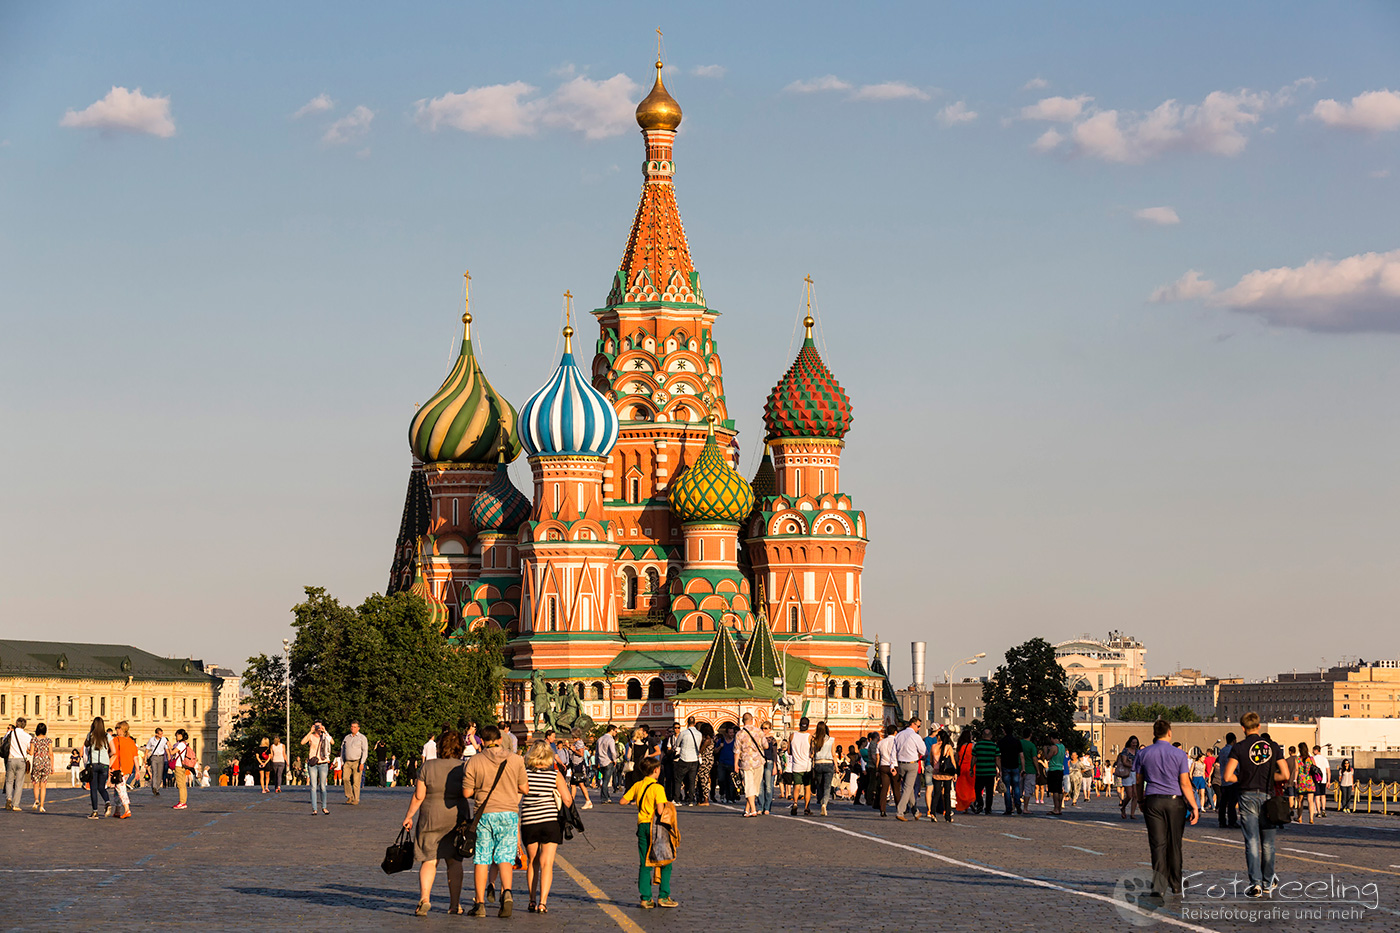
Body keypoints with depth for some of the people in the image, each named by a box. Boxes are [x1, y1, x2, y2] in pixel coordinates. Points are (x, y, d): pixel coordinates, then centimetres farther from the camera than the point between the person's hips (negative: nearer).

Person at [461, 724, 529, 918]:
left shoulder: (474, 761, -4)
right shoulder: (515, 760, 1)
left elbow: (466, 792, -4)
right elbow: (524, 789, 5)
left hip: (483, 813, -1)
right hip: (509, 813, 1)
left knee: (481, 859, 6)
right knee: (504, 858, 4)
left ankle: (480, 903, 6)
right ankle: (506, 891, -21)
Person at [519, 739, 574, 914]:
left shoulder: (524, 774, -2)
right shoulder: (556, 775, -1)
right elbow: (568, 801, -4)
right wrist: (571, 789, 17)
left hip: (528, 822, 1)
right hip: (551, 821, -1)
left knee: (532, 862, 16)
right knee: (547, 863, -1)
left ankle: (532, 901, 18)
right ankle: (542, 902, -12)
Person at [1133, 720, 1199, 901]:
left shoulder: (1143, 754, 3)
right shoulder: (1179, 754, -4)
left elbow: (1139, 782, 8)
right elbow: (1185, 784, -6)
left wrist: (1141, 801, 22)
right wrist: (1194, 807, -2)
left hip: (1152, 802, 1)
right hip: (1175, 801, -1)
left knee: (1158, 844, -2)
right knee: (1174, 844, 12)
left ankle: (1159, 887, -14)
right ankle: (1175, 884, 23)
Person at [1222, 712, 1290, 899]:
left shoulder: (1239, 748, -5)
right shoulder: (1273, 747, 3)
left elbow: (1228, 776, -11)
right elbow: (1285, 775, 1)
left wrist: (1242, 779, 8)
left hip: (1248, 797, -2)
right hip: (1267, 797, 2)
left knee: (1252, 842, -2)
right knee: (1267, 843, 13)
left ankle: (1256, 883, -12)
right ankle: (1268, 882, 23)